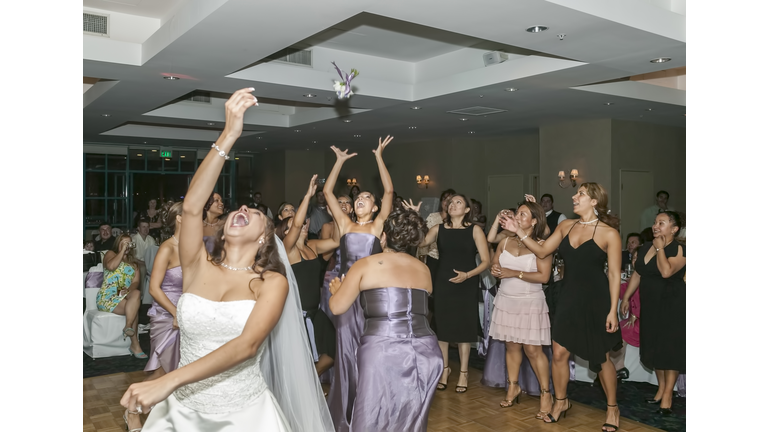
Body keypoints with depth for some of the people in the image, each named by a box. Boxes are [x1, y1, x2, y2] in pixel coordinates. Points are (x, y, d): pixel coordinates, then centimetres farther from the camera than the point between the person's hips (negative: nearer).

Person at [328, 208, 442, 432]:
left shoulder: (364, 265, 2)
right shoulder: (423, 269, 15)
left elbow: (337, 307, 4)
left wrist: (336, 290, 26)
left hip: (383, 350, -4)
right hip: (425, 351, 5)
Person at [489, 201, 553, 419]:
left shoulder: (541, 245, -8)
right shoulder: (506, 241, 7)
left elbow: (543, 276, -16)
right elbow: (494, 266, 11)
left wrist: (514, 273, -18)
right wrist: (495, 271, -12)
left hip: (530, 302, -4)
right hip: (506, 300, 4)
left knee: (532, 349, -3)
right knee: (511, 345, 10)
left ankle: (546, 394, 7)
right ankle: (513, 387, 23)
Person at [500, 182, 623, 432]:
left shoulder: (609, 233, -11)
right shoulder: (566, 226, 4)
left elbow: (614, 274, -9)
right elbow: (542, 251, 6)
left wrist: (613, 310, -11)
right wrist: (519, 231, -4)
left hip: (596, 299, -4)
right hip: (569, 298, 5)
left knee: (601, 358, 7)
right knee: (559, 353, 7)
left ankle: (612, 407, 29)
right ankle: (561, 401, 29)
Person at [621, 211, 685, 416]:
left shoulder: (680, 250, -12)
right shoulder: (645, 248, 8)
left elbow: (666, 271, -29)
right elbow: (637, 274, 14)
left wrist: (660, 248, -18)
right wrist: (626, 297, 13)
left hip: (673, 306, -6)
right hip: (651, 305, 6)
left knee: (670, 348, -1)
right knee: (655, 346, 12)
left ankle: (668, 394, 6)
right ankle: (661, 388, 25)